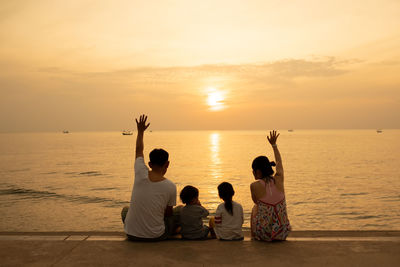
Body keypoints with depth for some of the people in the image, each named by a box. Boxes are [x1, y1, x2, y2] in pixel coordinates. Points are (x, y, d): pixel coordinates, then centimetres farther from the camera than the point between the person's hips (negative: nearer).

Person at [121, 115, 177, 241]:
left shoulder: (141, 175, -12)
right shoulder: (171, 187, -15)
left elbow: (139, 151, 9)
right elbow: (169, 213, 0)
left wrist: (140, 132, 23)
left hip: (132, 234, 2)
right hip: (156, 236, -2)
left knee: (125, 209, 33)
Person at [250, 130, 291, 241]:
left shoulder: (255, 186, -17)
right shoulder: (279, 179, -8)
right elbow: (279, 162, 14)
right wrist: (274, 145, 28)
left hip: (264, 234, -3)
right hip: (282, 233, 3)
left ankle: (253, 237, 43)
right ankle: (276, 238, 47)